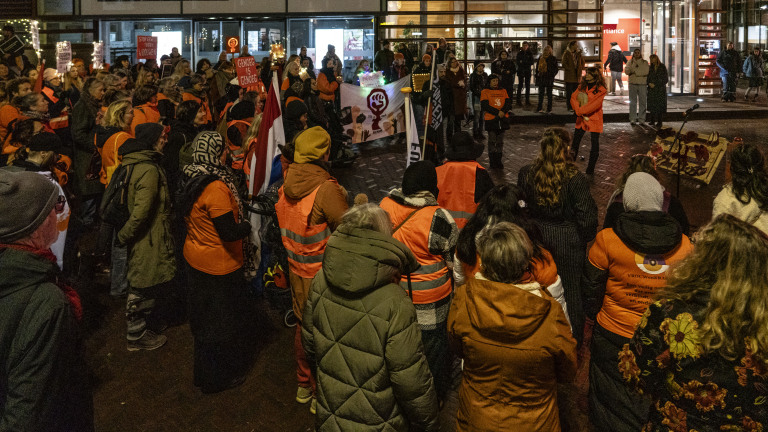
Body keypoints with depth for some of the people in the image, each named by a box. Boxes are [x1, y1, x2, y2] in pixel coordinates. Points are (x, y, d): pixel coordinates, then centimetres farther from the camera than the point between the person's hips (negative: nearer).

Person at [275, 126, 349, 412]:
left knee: (303, 324, 22)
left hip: (297, 268, 7)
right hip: (322, 273, -7)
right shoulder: (326, 188, -24)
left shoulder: (288, 184, -1)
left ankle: (304, 385, 38)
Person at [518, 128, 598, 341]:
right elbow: (586, 216, -16)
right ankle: (573, 337, 31)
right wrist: (585, 239, 2)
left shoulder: (525, 174, -11)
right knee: (570, 287, 15)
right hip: (568, 242, -3)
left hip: (536, 238, 3)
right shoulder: (575, 179, -22)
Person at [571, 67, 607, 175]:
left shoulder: (600, 90, -10)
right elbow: (573, 97, 0)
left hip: (594, 119, -5)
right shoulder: (582, 86, 7)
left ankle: (590, 169, 11)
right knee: (575, 141, 8)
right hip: (581, 118, 5)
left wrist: (580, 111, -21)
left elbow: (594, 105, -21)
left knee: (595, 145, 0)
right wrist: (579, 111, -14)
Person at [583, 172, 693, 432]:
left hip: (613, 335, -2)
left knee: (612, 397, 20)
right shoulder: (684, 245, -11)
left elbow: (591, 289, -8)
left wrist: (593, 314, 11)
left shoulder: (607, 240, -19)